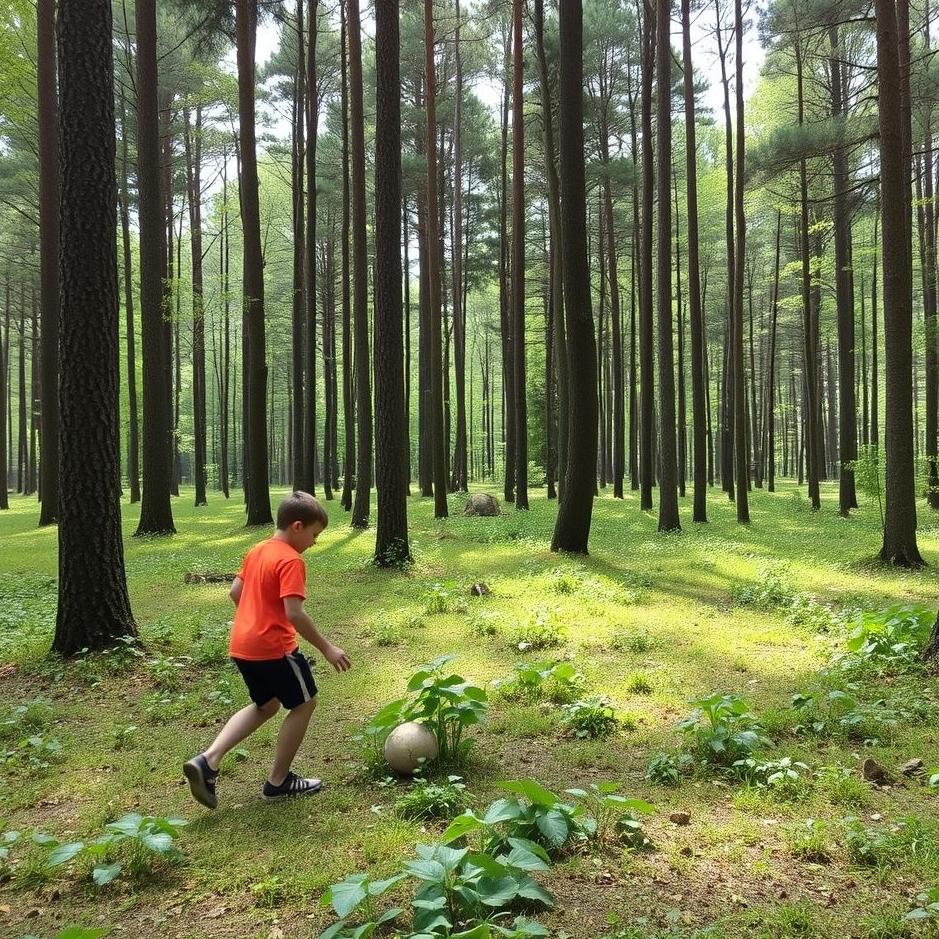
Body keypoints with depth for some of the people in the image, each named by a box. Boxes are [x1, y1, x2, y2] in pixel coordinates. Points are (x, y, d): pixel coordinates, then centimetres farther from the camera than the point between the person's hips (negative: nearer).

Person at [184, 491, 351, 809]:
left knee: (265, 705, 24)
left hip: (242, 645, 9)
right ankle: (278, 781, 18)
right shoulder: (291, 560, -17)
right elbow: (294, 613, -24)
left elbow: (235, 592, 17)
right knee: (304, 703, 11)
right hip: (273, 648, -9)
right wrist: (326, 648, -18)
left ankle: (207, 761, 9)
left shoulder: (257, 551, 10)